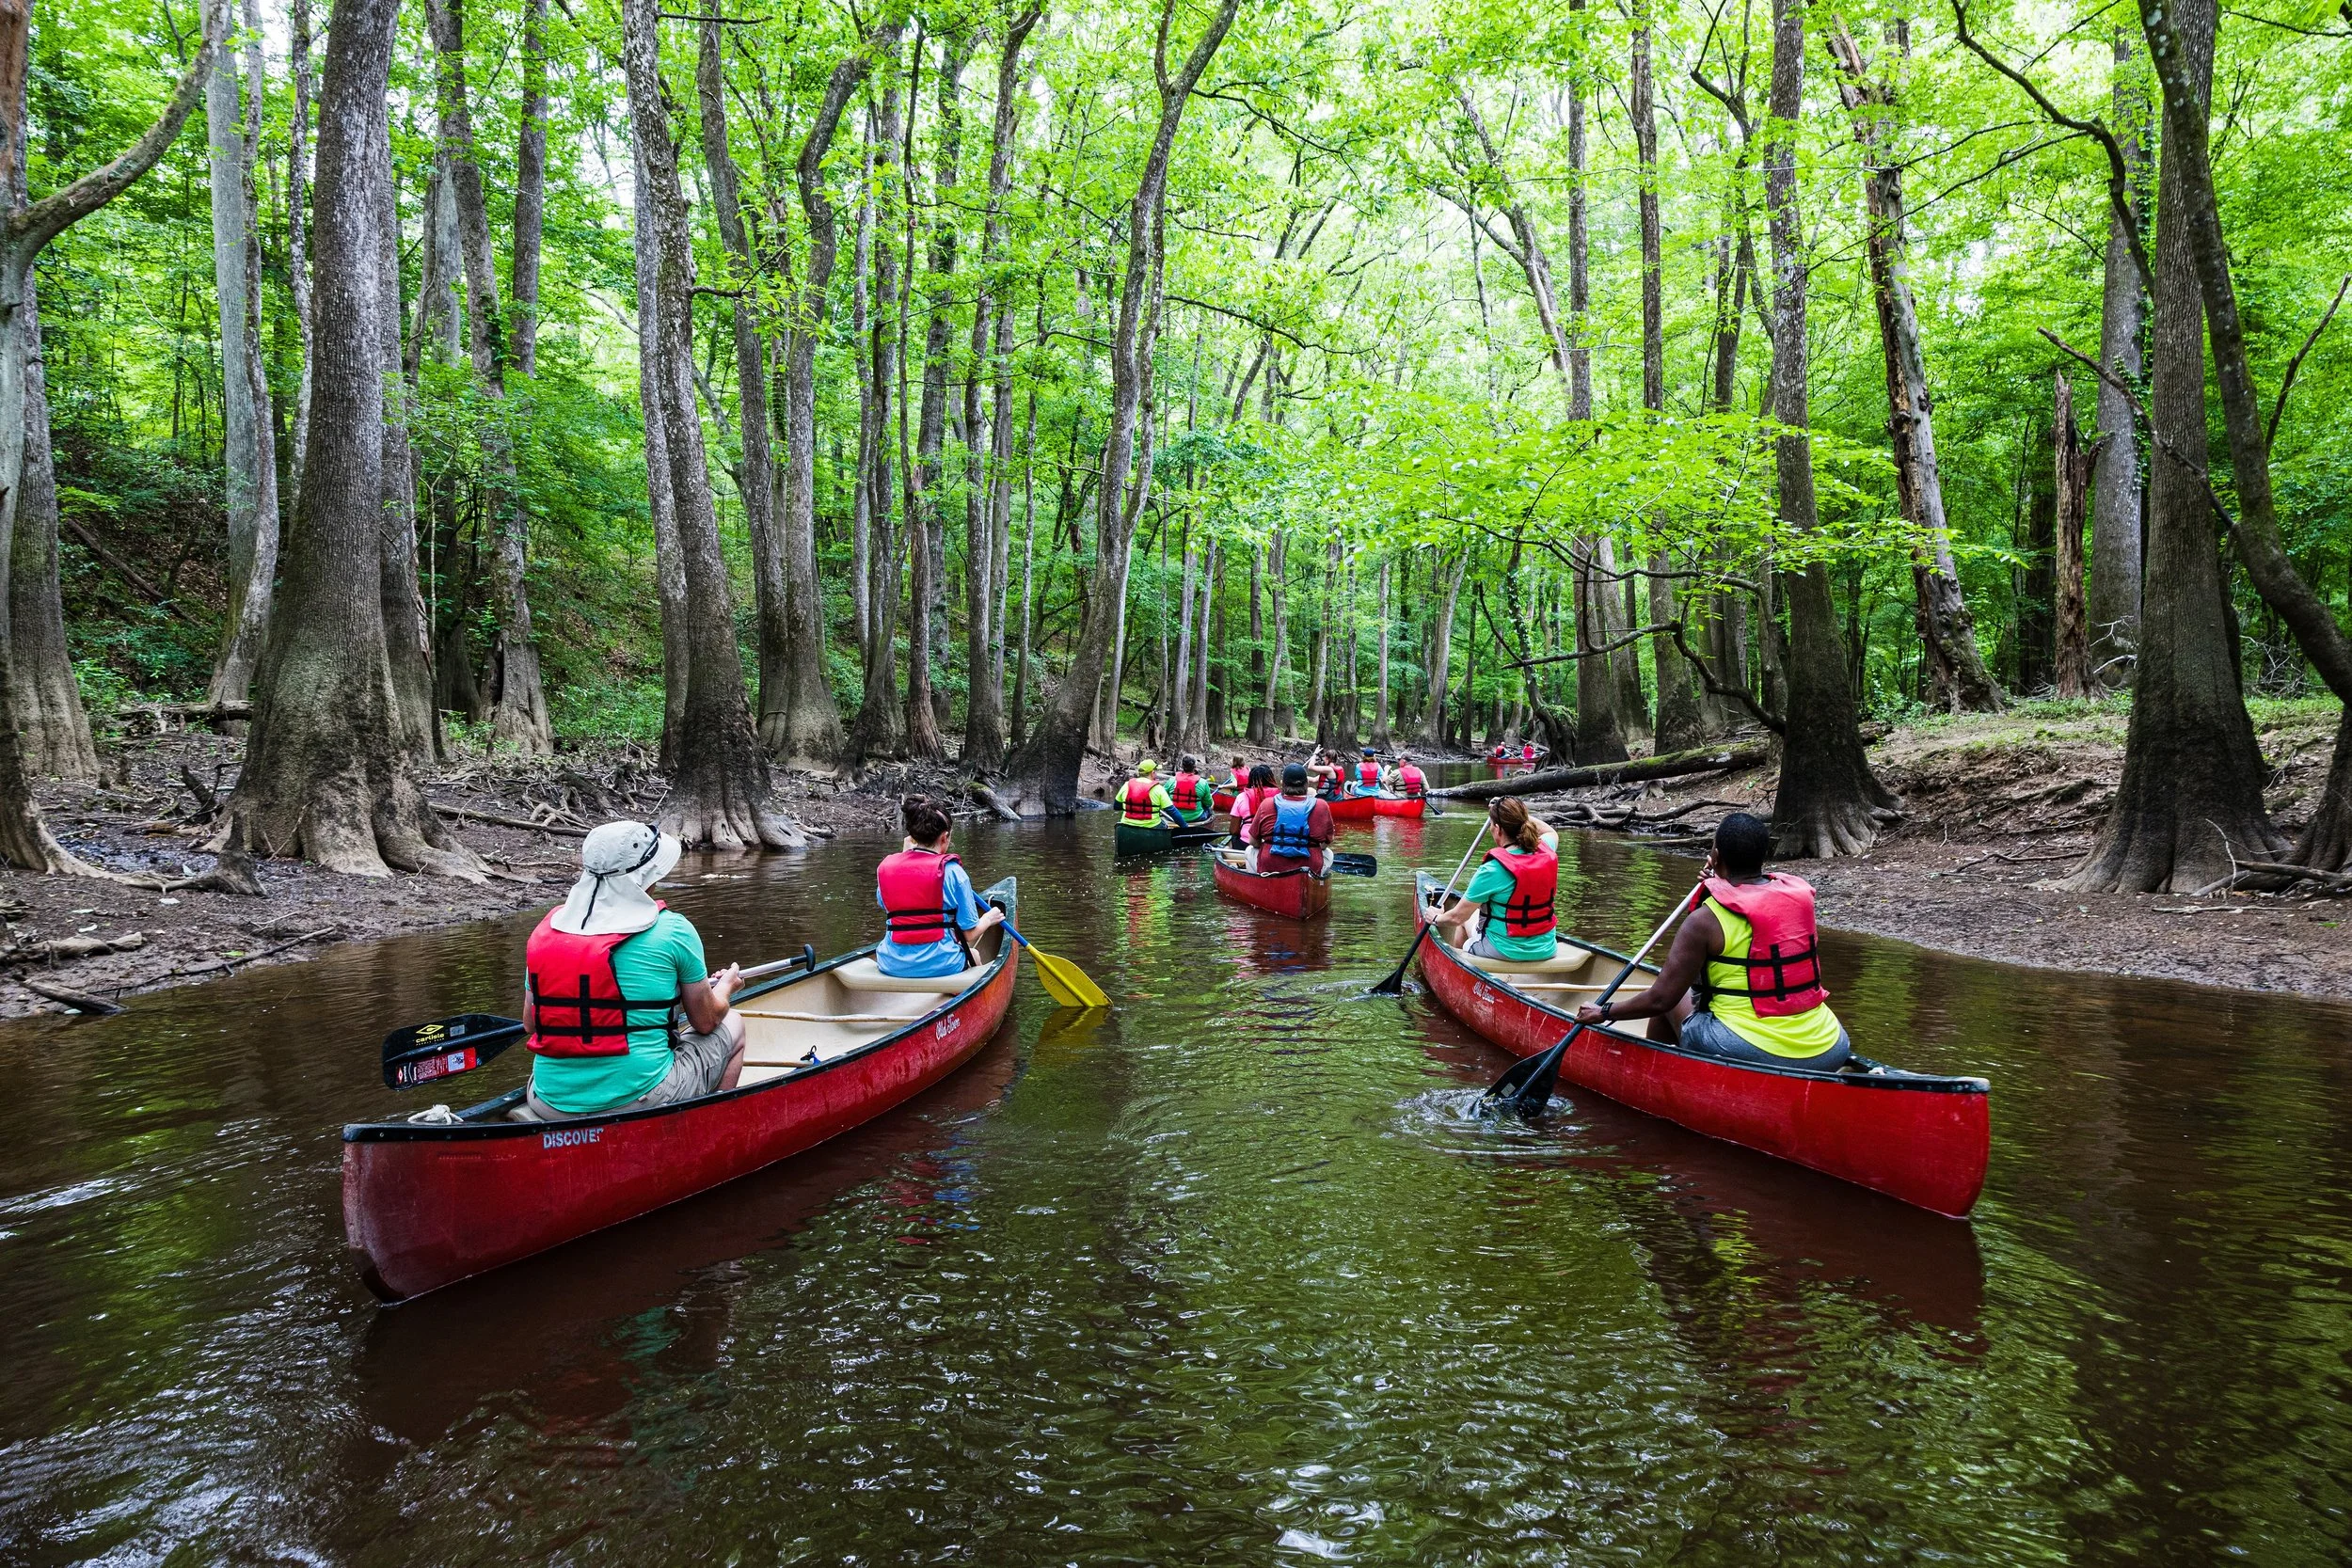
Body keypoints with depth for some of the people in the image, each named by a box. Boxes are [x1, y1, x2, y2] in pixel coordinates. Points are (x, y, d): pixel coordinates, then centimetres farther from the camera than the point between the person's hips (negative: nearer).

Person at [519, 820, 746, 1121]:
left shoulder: (546, 929, 2)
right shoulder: (672, 929, -9)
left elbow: (530, 1025, 11)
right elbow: (706, 1021, 1)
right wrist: (726, 985, 23)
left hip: (551, 1104, 6)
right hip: (640, 1095, -5)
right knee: (732, 1025, 20)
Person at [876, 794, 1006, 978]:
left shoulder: (885, 867, 0)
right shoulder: (952, 871, -10)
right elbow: (969, 933, -8)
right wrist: (989, 918, 15)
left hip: (892, 966, 3)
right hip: (941, 966, -3)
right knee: (974, 955, 31)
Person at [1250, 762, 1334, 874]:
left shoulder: (1267, 804, -5)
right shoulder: (1321, 807, -5)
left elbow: (1253, 841, 3)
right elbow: (1326, 843, 4)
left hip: (1269, 868, 0)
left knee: (1250, 851, 32)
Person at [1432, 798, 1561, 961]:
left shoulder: (1492, 870, -22)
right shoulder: (1547, 853, -8)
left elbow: (1457, 917, -13)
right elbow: (1550, 832, 21)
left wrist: (1437, 918, 8)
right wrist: (1517, 814, 21)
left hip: (1506, 952, -5)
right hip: (1546, 949, 5)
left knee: (1466, 920, 26)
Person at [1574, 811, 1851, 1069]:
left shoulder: (1706, 920, -12)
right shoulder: (1799, 896, 2)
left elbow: (1661, 998, -8)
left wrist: (1604, 1012, 6)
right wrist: (1721, 882, 33)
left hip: (1752, 1053, -5)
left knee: (1672, 996, 20)